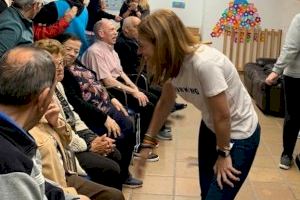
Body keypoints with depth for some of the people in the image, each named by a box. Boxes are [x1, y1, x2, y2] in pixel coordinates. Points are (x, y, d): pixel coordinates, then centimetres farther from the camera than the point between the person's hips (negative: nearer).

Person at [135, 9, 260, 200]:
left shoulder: (204, 64, -35)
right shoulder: (173, 63, -10)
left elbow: (222, 116, -25)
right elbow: (165, 103, 5)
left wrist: (223, 153, -11)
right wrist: (147, 143, 10)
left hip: (239, 134, -7)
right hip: (210, 128, 7)